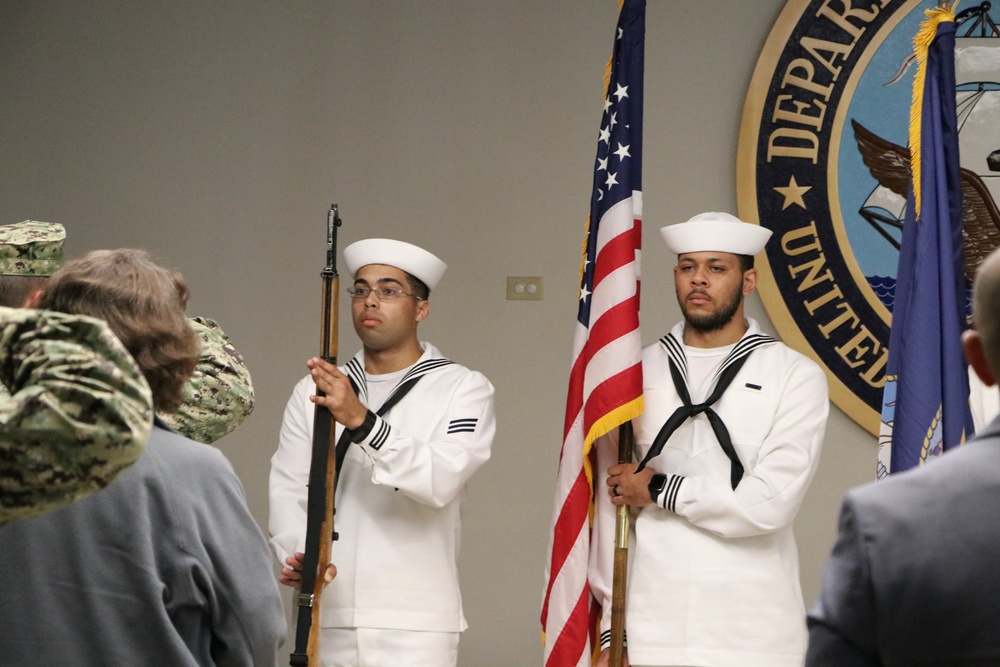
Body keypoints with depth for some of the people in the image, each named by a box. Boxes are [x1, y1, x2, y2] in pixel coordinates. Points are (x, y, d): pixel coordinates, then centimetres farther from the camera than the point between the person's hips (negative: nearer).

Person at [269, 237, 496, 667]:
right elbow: (286, 488, 5)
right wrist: (296, 553, -15)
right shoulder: (314, 391, 14)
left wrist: (361, 421, -25)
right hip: (324, 617, 3)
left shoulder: (464, 389, 3)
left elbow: (442, 481, -13)